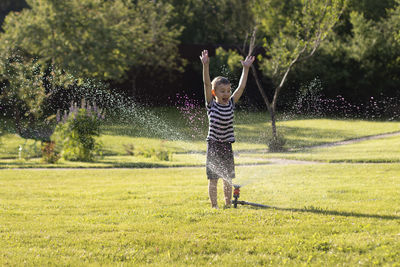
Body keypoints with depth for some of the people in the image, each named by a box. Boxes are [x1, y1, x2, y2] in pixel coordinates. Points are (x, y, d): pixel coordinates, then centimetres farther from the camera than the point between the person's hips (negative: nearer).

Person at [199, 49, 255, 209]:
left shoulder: (231, 103, 4)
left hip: (227, 145, 3)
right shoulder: (211, 104, -5)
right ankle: (214, 206, 7)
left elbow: (241, 87, 3)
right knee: (213, 178, 1)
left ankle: (228, 204, 17)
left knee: (228, 178, 9)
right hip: (213, 145, -3)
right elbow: (207, 84, -15)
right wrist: (206, 65, -24)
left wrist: (246, 68, -1)